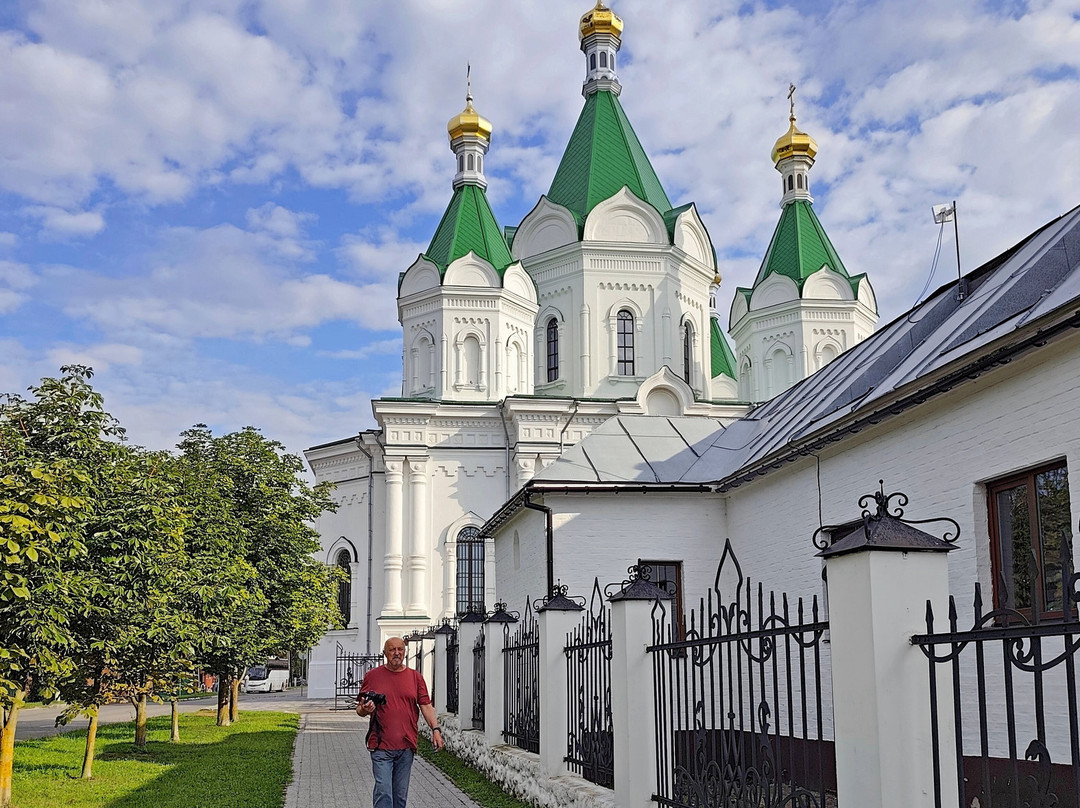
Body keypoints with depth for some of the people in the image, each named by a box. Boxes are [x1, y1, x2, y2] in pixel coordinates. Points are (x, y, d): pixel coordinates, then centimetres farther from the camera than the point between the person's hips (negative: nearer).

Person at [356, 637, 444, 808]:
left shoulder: (415, 677, 10)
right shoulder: (372, 676, 5)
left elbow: (426, 705, 7)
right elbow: (359, 709, 9)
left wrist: (435, 729, -6)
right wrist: (364, 709, -15)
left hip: (407, 746, 2)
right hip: (381, 745, -2)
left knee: (401, 794, 8)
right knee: (383, 791, -11)